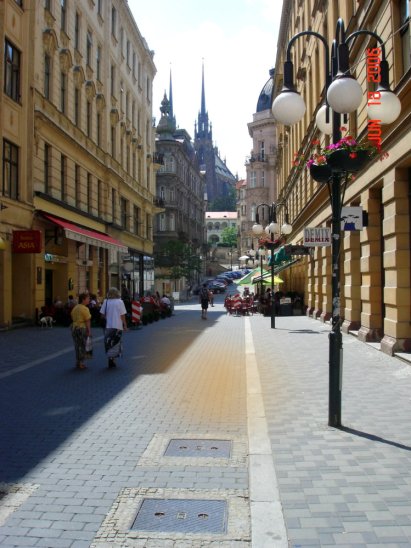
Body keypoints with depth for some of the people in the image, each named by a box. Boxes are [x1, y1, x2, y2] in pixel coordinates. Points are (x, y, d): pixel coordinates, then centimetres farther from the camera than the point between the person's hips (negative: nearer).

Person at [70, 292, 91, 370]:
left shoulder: (75, 308, 10)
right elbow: (87, 321, -16)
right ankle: (81, 363, 5)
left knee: (77, 346, 14)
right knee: (82, 346, 2)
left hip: (74, 328, 7)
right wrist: (89, 331, -13)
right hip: (82, 328, -7)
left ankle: (77, 362, 21)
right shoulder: (85, 309, -14)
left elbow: (72, 317, 12)